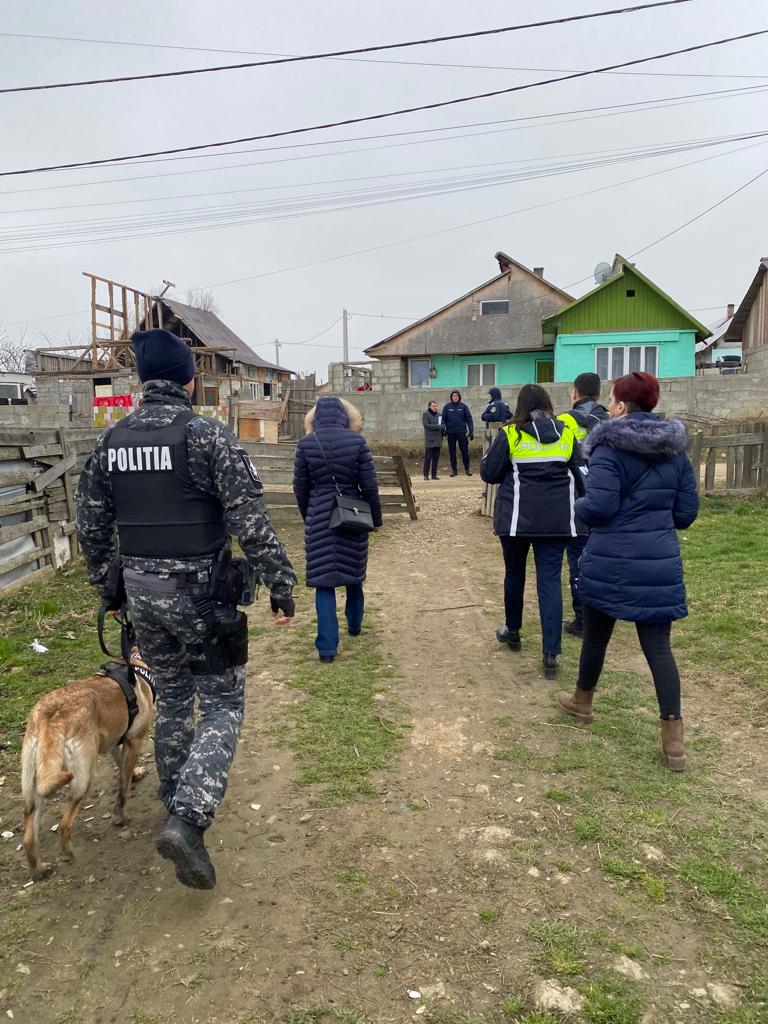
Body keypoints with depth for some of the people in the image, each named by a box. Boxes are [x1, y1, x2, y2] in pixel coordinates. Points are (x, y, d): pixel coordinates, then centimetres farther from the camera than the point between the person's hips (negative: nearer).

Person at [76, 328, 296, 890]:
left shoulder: (110, 441, 3)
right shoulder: (209, 435, -14)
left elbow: (92, 526, 10)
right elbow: (250, 520, -18)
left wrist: (106, 583, 23)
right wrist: (280, 581, -10)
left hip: (142, 591, 6)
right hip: (200, 594, -5)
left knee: (172, 697, 23)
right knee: (223, 705, 6)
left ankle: (177, 798, 37)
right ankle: (188, 819, -9)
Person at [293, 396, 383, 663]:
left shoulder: (306, 443, -5)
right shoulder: (357, 441, -7)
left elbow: (300, 487, 1)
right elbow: (369, 485, -6)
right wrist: (376, 518, 6)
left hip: (319, 518, -1)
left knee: (323, 580, 3)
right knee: (353, 571, 21)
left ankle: (327, 646, 0)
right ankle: (354, 624, 40)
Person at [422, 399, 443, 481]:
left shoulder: (439, 415, 15)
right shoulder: (425, 415, -1)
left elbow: (442, 425, 21)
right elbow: (426, 425, -13)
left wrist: (441, 437, 9)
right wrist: (437, 427, -18)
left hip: (438, 440, 5)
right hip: (429, 440, -5)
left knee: (436, 458, 5)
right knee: (428, 458, -6)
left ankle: (434, 474, 10)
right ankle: (426, 474, 1)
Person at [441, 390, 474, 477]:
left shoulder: (463, 406, 3)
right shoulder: (447, 407, 5)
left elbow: (469, 419, 2)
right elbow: (443, 419, 5)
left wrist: (471, 431, -3)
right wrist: (443, 428, -8)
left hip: (462, 432, -1)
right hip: (451, 432, 1)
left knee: (465, 451, 1)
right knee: (452, 452, 5)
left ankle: (467, 468, 10)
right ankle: (454, 469, 12)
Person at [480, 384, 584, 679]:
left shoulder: (511, 434, -6)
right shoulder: (566, 433, 4)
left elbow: (489, 473, -3)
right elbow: (579, 474, 8)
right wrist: (580, 503, 24)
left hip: (517, 517, -2)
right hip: (556, 519, 2)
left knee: (514, 574, 19)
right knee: (550, 580, 2)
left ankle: (512, 631, 37)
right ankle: (550, 654, -2)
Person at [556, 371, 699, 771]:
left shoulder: (609, 447, -12)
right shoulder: (675, 449, 6)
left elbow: (600, 506, -20)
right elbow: (687, 512, 8)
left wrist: (579, 506, 1)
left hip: (610, 562, -4)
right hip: (660, 564, 4)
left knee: (596, 634, 16)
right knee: (658, 644, 7)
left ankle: (582, 702, 38)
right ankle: (673, 738, 5)